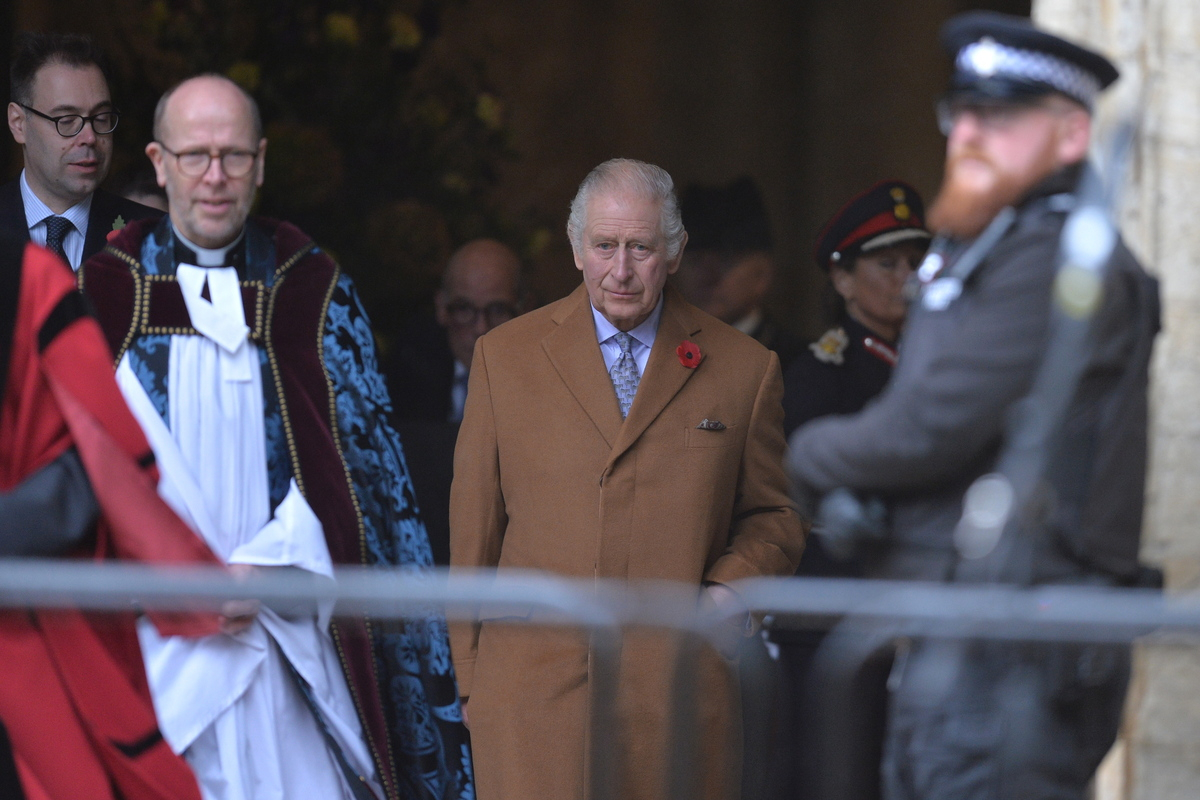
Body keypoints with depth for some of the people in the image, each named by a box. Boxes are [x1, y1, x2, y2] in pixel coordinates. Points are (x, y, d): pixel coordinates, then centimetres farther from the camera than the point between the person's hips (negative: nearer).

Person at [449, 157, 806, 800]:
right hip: (534, 689, 0)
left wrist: (733, 584, -4)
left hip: (676, 691, 0)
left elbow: (772, 517, 17)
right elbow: (473, 524, 12)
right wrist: (468, 674, 9)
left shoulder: (744, 369, 9)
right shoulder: (504, 356, 10)